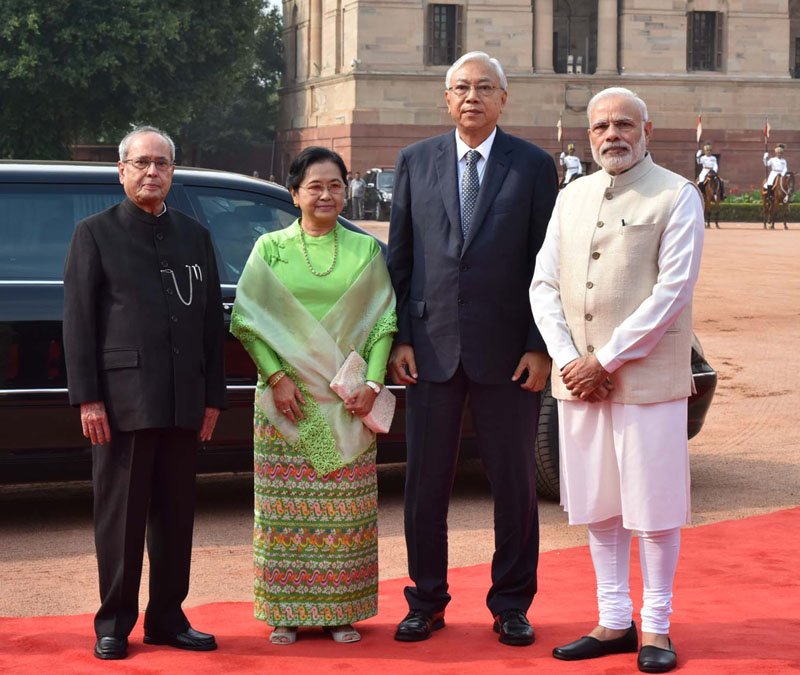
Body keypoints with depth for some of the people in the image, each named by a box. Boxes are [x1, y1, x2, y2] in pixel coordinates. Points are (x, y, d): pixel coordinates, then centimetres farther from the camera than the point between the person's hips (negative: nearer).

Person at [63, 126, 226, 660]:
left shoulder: (195, 236, 15)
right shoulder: (95, 234, 3)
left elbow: (213, 320, 14)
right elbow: (78, 321, -2)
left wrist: (213, 396, 8)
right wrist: (88, 397, -9)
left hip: (184, 403, 4)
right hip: (122, 400, -4)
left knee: (176, 515, 8)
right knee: (120, 515, 2)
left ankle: (167, 618, 18)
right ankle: (114, 624, 11)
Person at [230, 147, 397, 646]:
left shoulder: (366, 250, 8)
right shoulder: (270, 249, 4)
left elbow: (383, 321, 6)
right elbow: (247, 320, 1)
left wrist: (372, 383, -5)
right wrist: (276, 376, -9)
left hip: (347, 401, 1)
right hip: (287, 398, -1)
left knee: (346, 507, 2)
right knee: (287, 506, 1)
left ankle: (341, 611, 11)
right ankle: (288, 612, 9)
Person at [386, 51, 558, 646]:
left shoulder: (534, 166, 1)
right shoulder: (415, 162, 7)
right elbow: (400, 256, 8)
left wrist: (541, 347, -6)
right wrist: (399, 339, 1)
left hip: (507, 351, -1)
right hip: (432, 346, 2)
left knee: (515, 483, 5)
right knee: (426, 481, 7)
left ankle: (511, 604, 18)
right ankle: (426, 601, 19)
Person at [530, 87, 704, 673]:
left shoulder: (676, 198, -4)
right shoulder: (572, 199, 13)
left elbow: (672, 292, -12)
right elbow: (544, 284, 10)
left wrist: (605, 361, -14)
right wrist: (568, 360, -6)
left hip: (647, 378, -5)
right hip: (578, 378, 5)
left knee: (654, 508, 1)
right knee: (598, 507, 10)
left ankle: (655, 628, 13)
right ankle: (614, 622, 21)